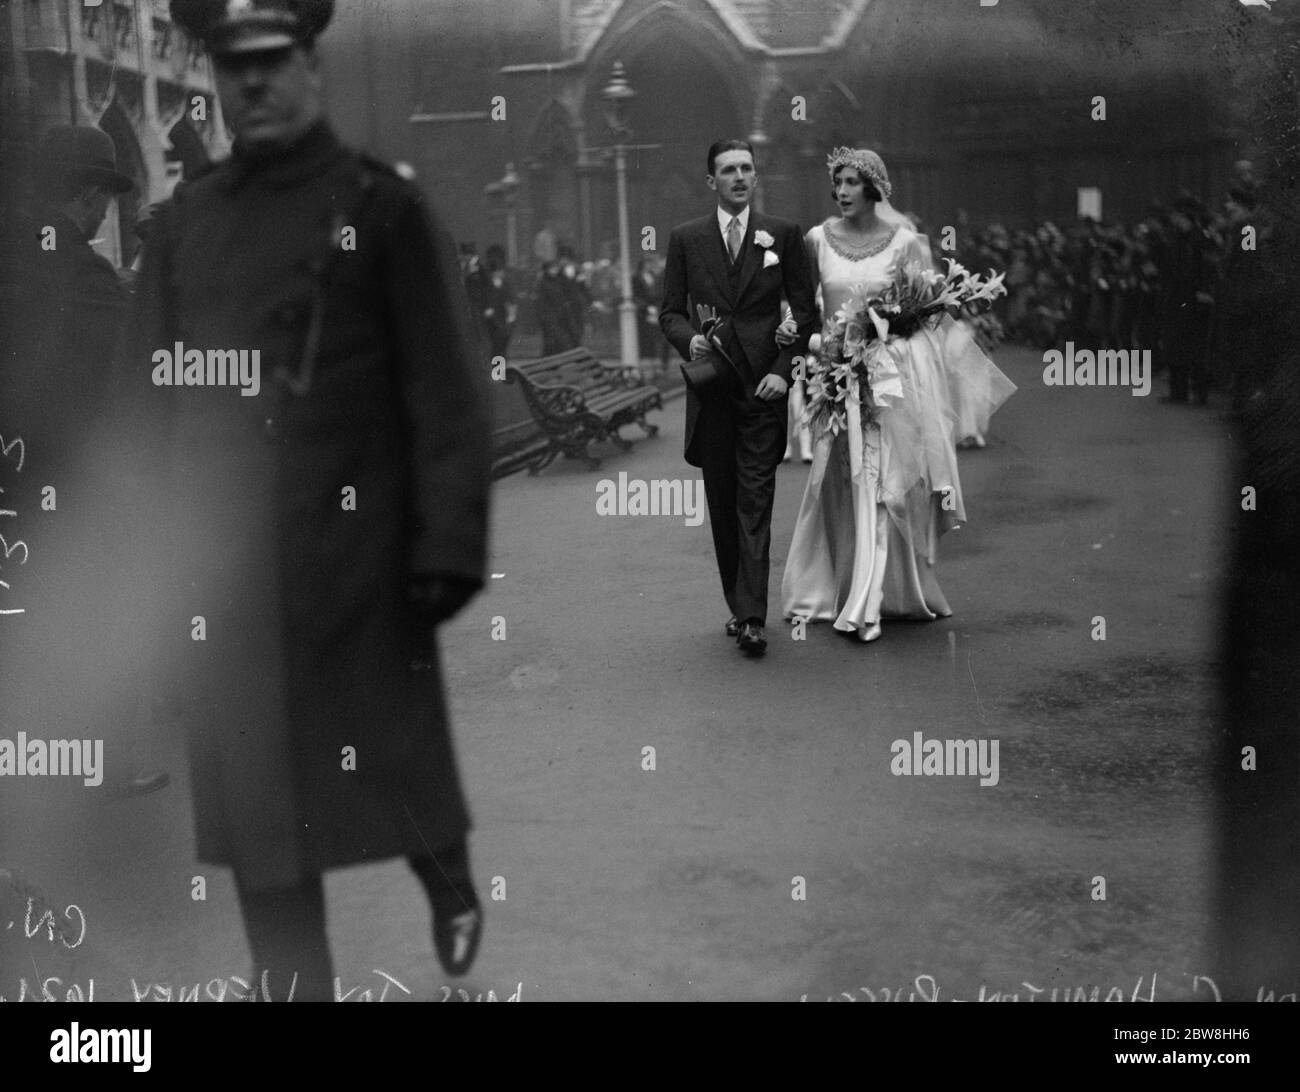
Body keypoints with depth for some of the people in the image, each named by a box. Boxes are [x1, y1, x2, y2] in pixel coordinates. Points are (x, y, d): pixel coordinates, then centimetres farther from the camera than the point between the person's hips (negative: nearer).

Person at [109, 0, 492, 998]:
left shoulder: (386, 207, -2)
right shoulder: (182, 225, 9)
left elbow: (446, 392, -6)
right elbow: (146, 399, 11)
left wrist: (448, 545, -11)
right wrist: (147, 551, 6)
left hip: (360, 556, -3)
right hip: (225, 564, 4)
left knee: (398, 748, 9)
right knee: (250, 792, 7)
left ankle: (451, 887, 40)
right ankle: (296, 984, 21)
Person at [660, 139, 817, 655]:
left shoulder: (783, 235, 5)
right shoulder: (685, 238, 7)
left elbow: (805, 308, 5)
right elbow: (670, 310, 9)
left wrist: (784, 369, -7)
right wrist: (689, 339, -13)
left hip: (763, 385, -2)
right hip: (711, 386, 2)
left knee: (755, 503, -8)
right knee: (722, 502, 8)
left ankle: (752, 618, -12)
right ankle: (738, 604, 20)